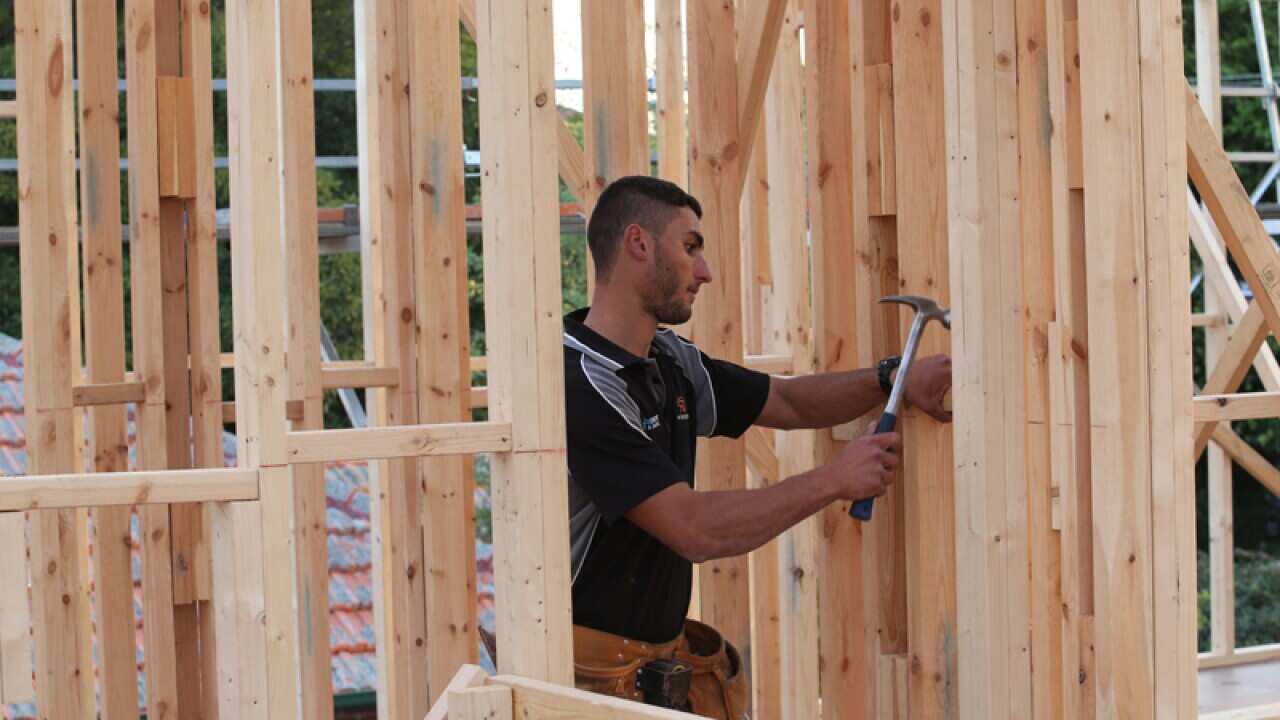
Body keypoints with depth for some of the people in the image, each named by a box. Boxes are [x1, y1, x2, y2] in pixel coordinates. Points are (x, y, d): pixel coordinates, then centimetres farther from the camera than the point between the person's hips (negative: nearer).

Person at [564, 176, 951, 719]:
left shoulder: (668, 360, 7)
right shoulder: (579, 384, -21)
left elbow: (785, 402, 21)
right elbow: (694, 529, -25)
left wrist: (892, 379, 5)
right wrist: (833, 480, -17)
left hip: (663, 654, 8)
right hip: (593, 674, -8)